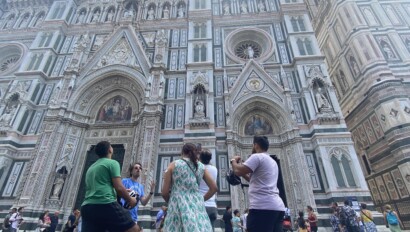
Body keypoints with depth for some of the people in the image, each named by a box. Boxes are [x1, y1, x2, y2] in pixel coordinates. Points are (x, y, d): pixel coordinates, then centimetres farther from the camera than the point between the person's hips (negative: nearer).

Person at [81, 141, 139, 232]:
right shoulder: (112, 163, 1)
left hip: (87, 207, 8)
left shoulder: (90, 168, 25)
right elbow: (119, 187, -8)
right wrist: (130, 200, 9)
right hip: (105, 205, -8)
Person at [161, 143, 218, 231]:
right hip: (197, 207, 2)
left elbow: (165, 192, 2)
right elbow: (214, 188, 10)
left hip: (179, 207, -2)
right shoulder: (201, 167, 12)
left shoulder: (173, 165, 4)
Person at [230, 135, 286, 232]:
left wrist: (234, 161, 7)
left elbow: (238, 171, -13)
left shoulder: (257, 157, -5)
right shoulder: (273, 162, 24)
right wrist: (244, 173, 30)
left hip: (262, 207, -10)